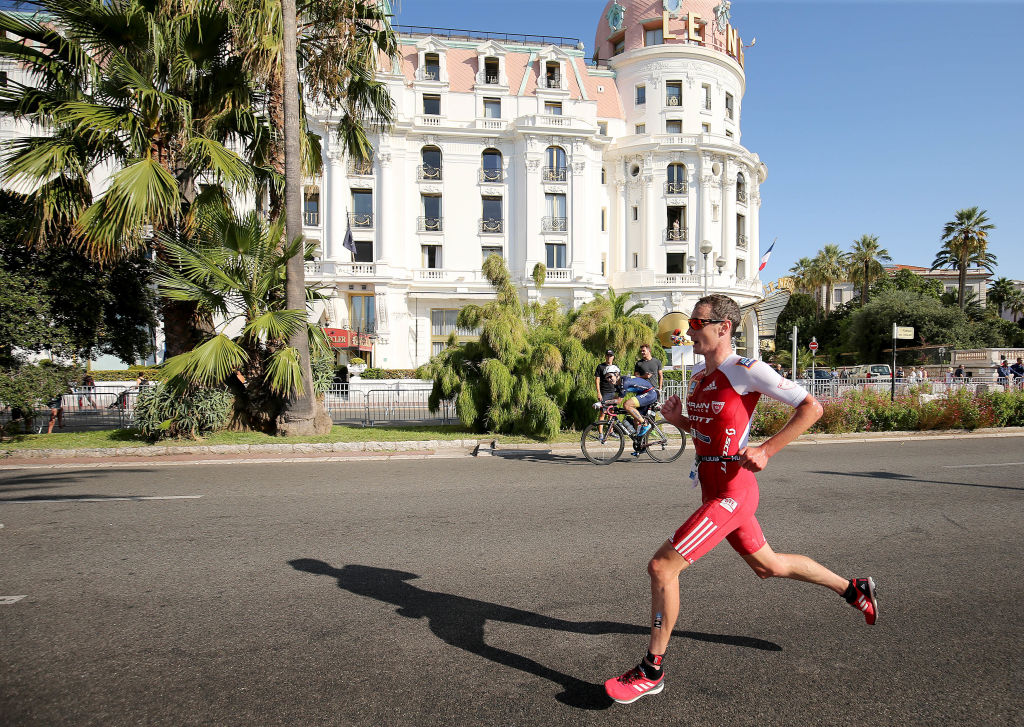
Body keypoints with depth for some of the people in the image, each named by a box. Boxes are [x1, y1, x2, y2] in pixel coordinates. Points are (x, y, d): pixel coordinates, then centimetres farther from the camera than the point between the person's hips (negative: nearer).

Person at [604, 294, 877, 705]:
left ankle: (651, 671, 2)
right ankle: (853, 589, 47)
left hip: (731, 493, -9)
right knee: (768, 566, 25)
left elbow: (811, 407, -14)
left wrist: (766, 451, -20)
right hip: (713, 489, 9)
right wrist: (678, 419, 1)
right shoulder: (699, 374, 10)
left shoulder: (746, 370, -15)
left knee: (662, 566, -12)